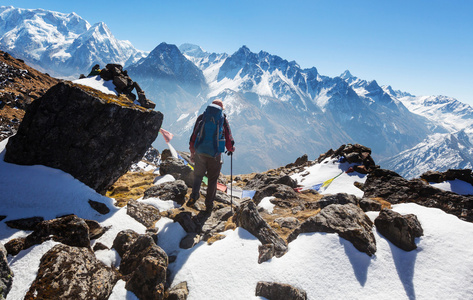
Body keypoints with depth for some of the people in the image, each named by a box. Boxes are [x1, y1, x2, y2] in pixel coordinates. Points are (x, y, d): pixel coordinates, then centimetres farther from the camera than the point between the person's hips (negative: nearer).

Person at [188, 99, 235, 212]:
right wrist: (231, 149, 24)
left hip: (200, 152, 1)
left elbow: (194, 135, 7)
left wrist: (192, 152, 14)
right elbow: (229, 138, 4)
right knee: (212, 180, 12)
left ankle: (194, 195, -1)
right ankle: (209, 204, 19)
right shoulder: (223, 119, 3)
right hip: (215, 154, -1)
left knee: (198, 175, 20)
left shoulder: (202, 117, 8)